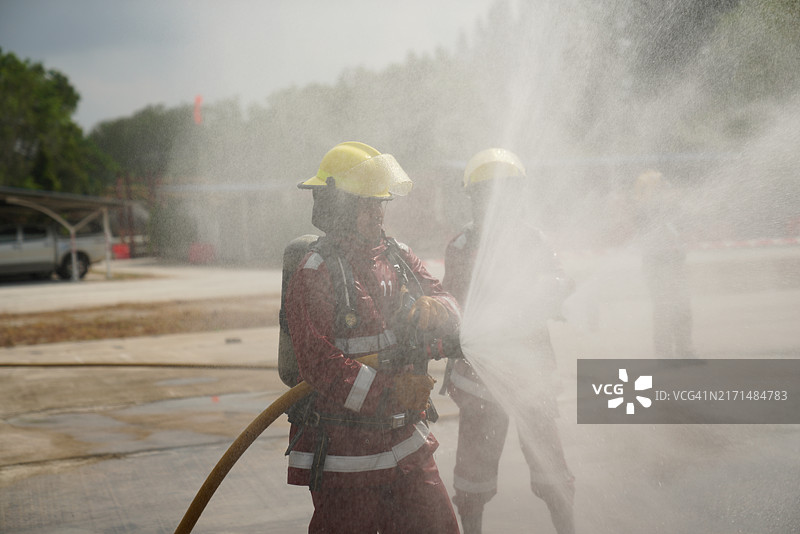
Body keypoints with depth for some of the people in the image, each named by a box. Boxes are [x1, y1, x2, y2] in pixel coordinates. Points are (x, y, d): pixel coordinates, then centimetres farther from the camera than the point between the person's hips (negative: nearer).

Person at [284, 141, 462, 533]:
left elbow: (450, 310, 5)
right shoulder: (315, 273, -13)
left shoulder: (397, 257, 9)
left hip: (407, 443, 7)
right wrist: (389, 390, -26)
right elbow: (318, 364, -22)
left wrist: (423, 310, -18)